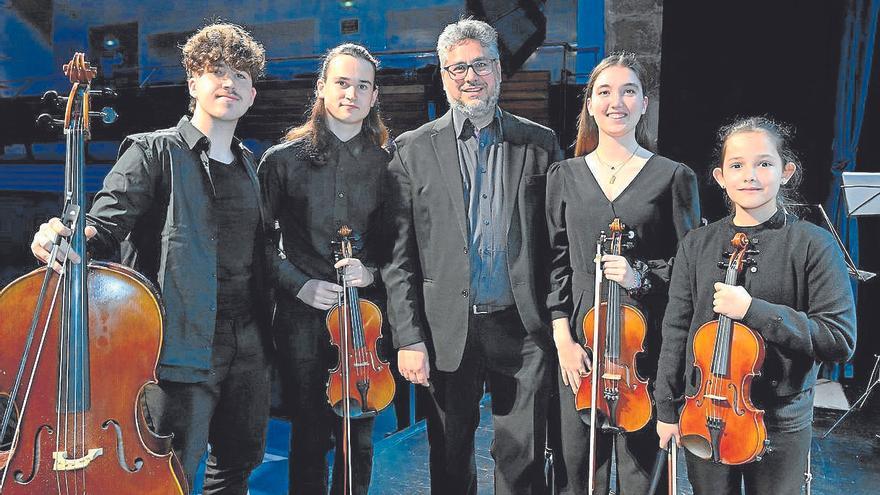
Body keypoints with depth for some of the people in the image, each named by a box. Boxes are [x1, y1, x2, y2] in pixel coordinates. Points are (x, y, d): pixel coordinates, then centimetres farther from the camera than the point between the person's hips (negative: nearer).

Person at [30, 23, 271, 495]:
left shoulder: (248, 164, 13)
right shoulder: (154, 152, -4)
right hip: (184, 343, -6)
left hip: (248, 341, 6)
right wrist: (62, 238, -35)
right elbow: (104, 225, -14)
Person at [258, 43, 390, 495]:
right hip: (302, 316, -1)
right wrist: (300, 285, -10)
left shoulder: (387, 164, 4)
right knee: (309, 435, 9)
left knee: (359, 436, 10)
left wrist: (373, 270, -10)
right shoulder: (283, 159, 1)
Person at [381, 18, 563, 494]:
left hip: (522, 329, 1)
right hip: (449, 330, 0)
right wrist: (408, 339, -6)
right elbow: (399, 257, -1)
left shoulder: (540, 143, 5)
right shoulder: (413, 149, 1)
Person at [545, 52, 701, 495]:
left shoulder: (674, 177, 1)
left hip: (646, 342, -1)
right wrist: (563, 337, -3)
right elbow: (555, 263, 5)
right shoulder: (564, 176, 7)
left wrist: (641, 277, -16)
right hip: (581, 343, 2)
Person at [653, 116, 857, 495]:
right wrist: (666, 408, 5)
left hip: (781, 424, -2)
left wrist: (754, 310, -25)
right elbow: (676, 330, 3)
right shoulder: (697, 245, -1)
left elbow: (840, 339, -15)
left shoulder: (813, 245, -10)